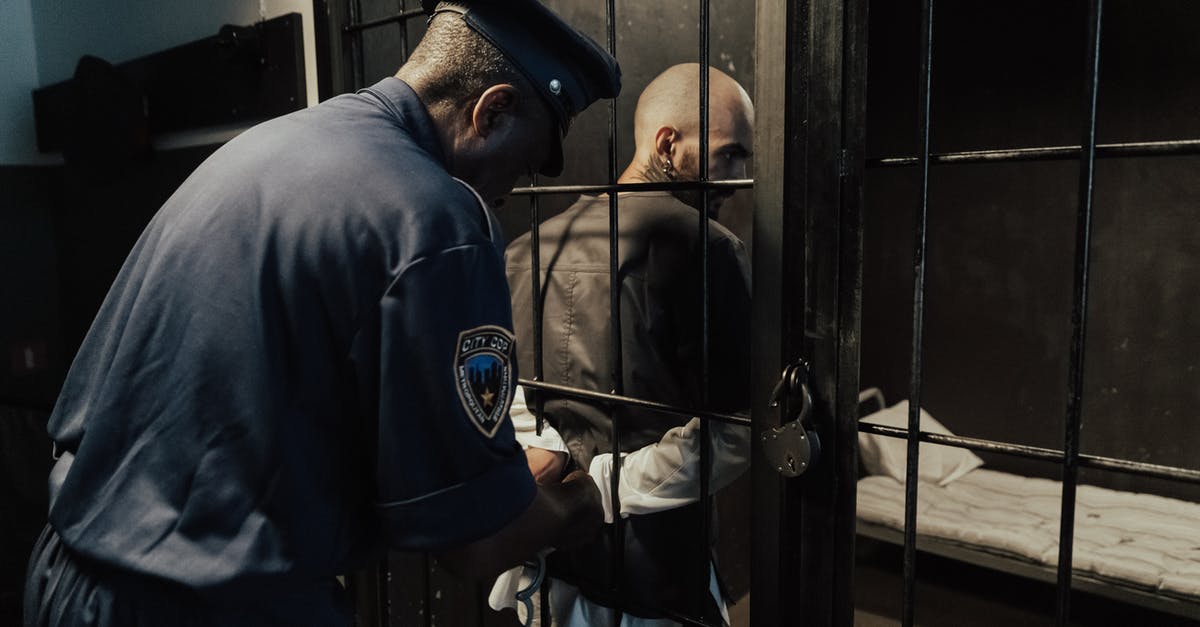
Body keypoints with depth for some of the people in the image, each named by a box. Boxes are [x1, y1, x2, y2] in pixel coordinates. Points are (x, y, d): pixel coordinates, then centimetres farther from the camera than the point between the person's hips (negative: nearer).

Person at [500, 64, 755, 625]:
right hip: (649, 574, -6)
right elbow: (731, 435, -21)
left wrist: (549, 453, -13)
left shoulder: (527, 250, 3)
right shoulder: (704, 246, -17)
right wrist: (594, 490, -17)